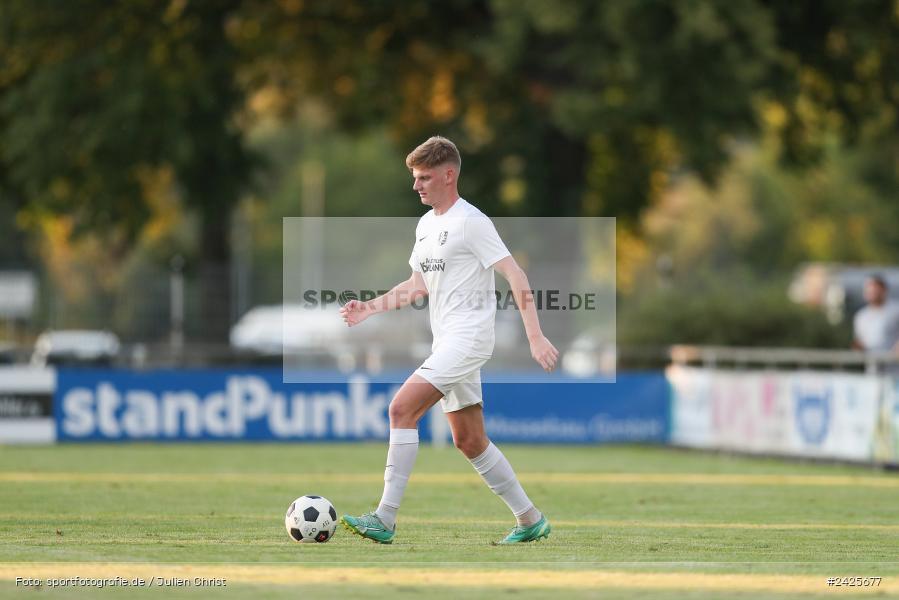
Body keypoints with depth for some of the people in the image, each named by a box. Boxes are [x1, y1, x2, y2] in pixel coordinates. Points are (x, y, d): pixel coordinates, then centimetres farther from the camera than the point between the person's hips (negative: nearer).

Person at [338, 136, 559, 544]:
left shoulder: (471, 221, -12)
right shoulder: (426, 224, 15)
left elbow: (515, 275, -15)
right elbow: (418, 285, 26)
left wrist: (535, 337, -22)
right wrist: (371, 308, 14)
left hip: (469, 337, -10)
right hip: (447, 342, 10)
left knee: (402, 409, -20)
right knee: (469, 441, 12)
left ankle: (385, 519, -21)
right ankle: (530, 520, 21)